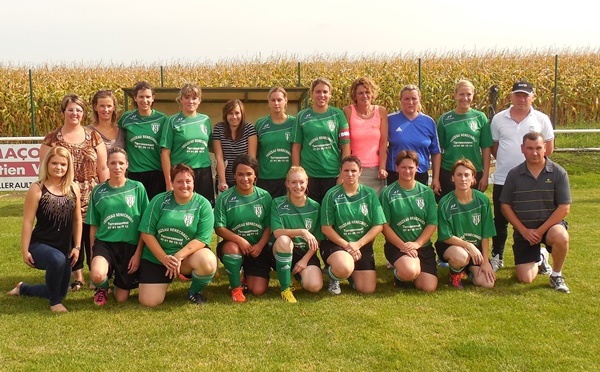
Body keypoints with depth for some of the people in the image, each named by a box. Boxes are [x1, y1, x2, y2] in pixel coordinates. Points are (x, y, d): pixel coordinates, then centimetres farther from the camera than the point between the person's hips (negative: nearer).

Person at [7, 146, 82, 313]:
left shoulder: (74, 188, 0)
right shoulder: (37, 189, -12)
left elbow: (77, 220, 8)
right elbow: (28, 222, -10)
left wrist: (76, 247, 4)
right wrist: (25, 251, -12)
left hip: (64, 248, 6)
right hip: (39, 245, -5)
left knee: (61, 291, 16)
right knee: (57, 259, -40)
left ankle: (22, 288, 43)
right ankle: (55, 301, -16)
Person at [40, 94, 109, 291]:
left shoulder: (93, 137, 6)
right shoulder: (52, 138, 2)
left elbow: (103, 168, 6)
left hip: (91, 197, 0)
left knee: (93, 236, 1)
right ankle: (77, 276, 19)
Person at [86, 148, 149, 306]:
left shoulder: (137, 188, -1)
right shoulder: (98, 191, 4)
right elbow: (93, 226, 11)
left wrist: (138, 253, -6)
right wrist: (93, 254, 7)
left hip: (130, 245, 0)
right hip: (104, 242, 0)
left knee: (121, 298, 1)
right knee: (97, 275, -32)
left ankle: (119, 281, 38)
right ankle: (103, 288, 7)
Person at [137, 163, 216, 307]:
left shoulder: (203, 204, -7)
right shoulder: (159, 201, -5)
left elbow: (203, 238, -13)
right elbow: (147, 233, -7)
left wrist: (179, 256, -25)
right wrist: (164, 258, -16)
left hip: (189, 254, -1)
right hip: (156, 256, 1)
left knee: (208, 263, -34)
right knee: (149, 302, -11)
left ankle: (195, 291, 0)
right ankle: (165, 281, 25)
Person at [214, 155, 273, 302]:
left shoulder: (264, 196, -4)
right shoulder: (224, 198, -10)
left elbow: (269, 226, -2)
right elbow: (219, 228, -12)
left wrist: (260, 245, -18)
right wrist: (240, 240, -26)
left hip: (258, 248, 2)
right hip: (233, 244, -1)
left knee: (258, 290, -11)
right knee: (232, 247, -39)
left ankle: (248, 273, 26)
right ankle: (236, 287, -14)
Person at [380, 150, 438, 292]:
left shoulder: (426, 192, 6)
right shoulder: (387, 193, -3)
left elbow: (432, 223, 2)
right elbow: (385, 225, -5)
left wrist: (416, 244, -13)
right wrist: (403, 245, -15)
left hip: (423, 245, 3)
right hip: (397, 245, -3)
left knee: (429, 287, -12)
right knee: (410, 272, -34)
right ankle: (398, 273, 4)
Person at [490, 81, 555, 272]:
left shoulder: (541, 119, 1)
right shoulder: (499, 119, 2)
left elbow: (549, 149, 5)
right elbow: (493, 147, 9)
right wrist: (506, 161, 2)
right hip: (502, 179, 1)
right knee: (500, 220, 10)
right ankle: (497, 257, 22)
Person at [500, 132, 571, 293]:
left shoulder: (558, 173, -9)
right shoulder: (514, 174, -3)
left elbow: (564, 207, -11)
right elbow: (505, 206, -1)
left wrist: (541, 231, -16)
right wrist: (524, 231, -10)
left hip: (550, 224, -2)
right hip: (523, 230, 2)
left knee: (561, 236, -39)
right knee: (525, 279, -5)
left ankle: (556, 275, -9)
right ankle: (539, 257, 32)